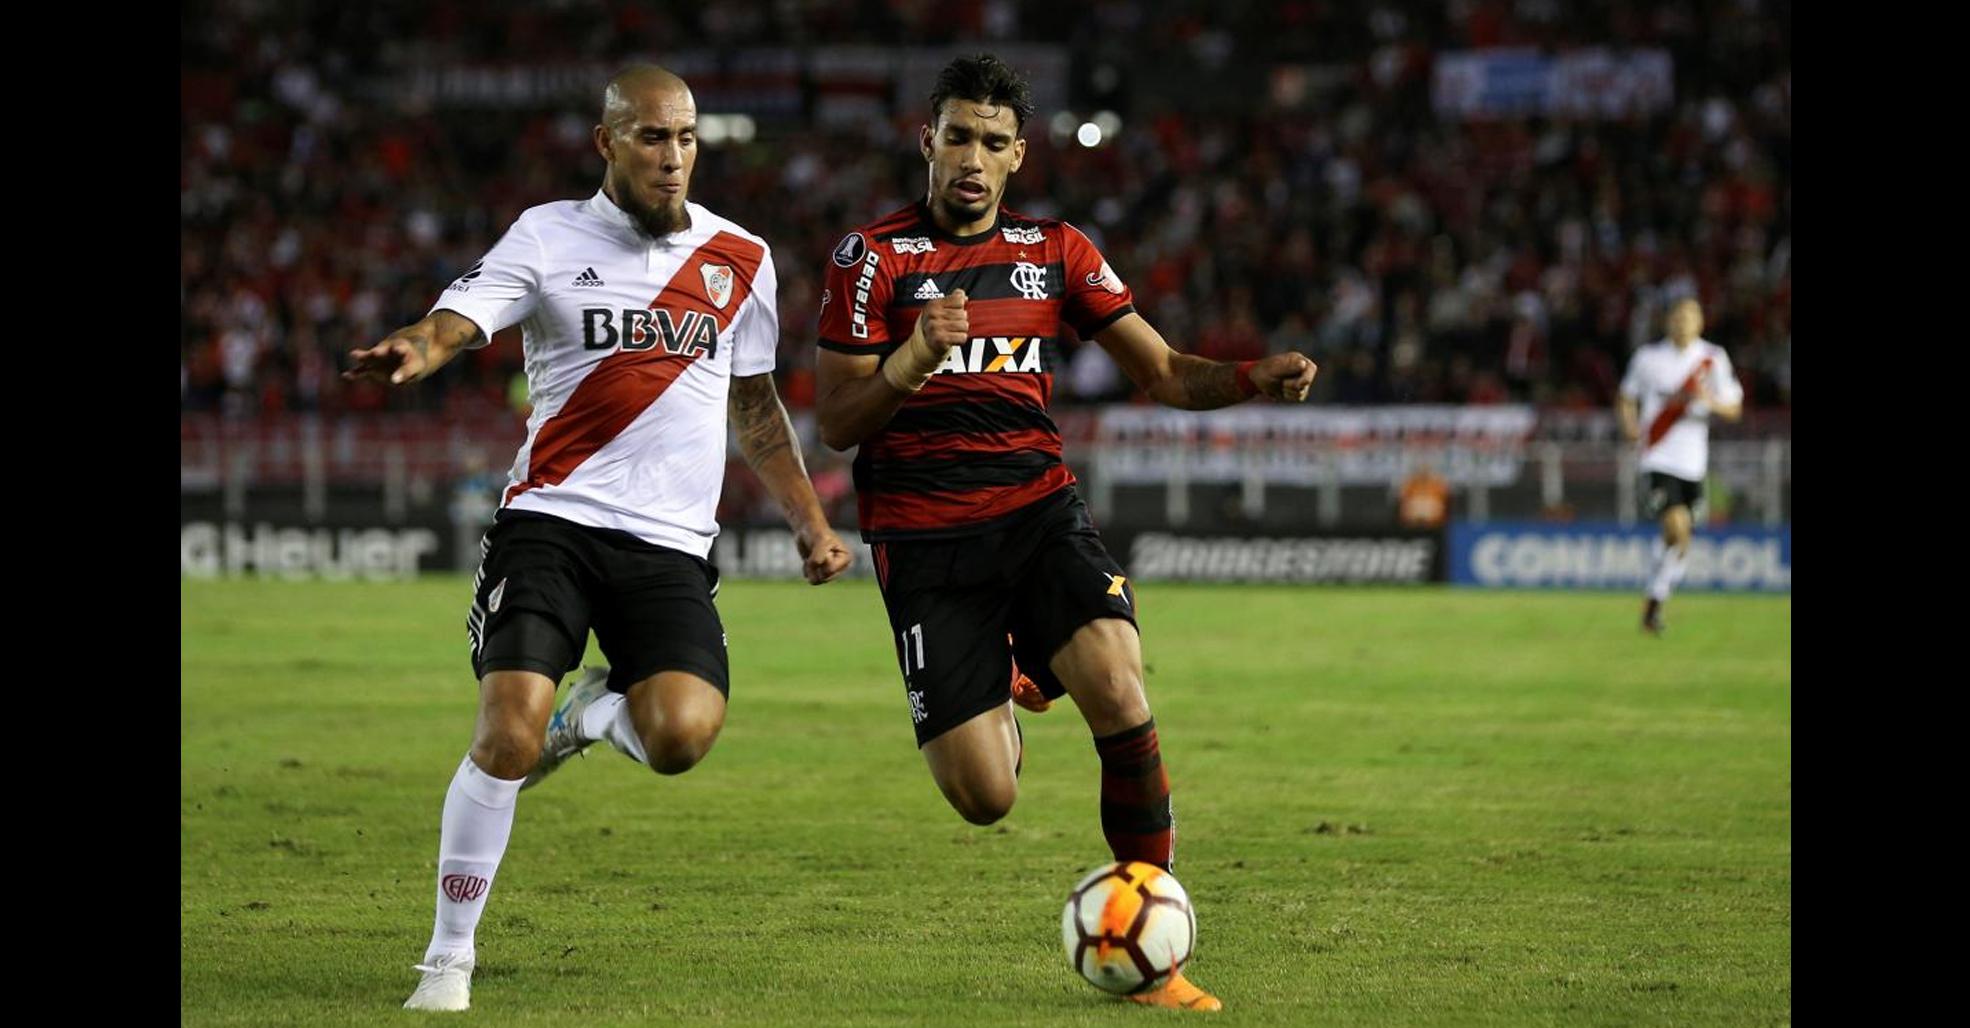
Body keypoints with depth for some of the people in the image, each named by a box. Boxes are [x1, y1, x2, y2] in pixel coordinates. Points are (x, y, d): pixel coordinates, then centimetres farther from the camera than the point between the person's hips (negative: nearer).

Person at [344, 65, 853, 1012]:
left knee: (682, 738, -22)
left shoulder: (740, 259, 13)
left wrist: (812, 524, 20)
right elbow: (458, 320, -14)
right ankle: (449, 960, -1)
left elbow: (756, 406, 26)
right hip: (551, 523, -2)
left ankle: (598, 712, 15)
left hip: (671, 546, 2)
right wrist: (411, 351, -38)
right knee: (507, 735, -18)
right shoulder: (550, 237, 2)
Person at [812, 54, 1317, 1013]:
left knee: (1119, 693, -26)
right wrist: (913, 360, -22)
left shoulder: (1056, 251, 10)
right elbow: (835, 423, -4)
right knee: (985, 798, -9)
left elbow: (1164, 373, 10)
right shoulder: (872, 257, -1)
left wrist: (1257, 376, -10)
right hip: (924, 541, -2)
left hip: (1040, 510, 2)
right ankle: (1001, 695, 31)